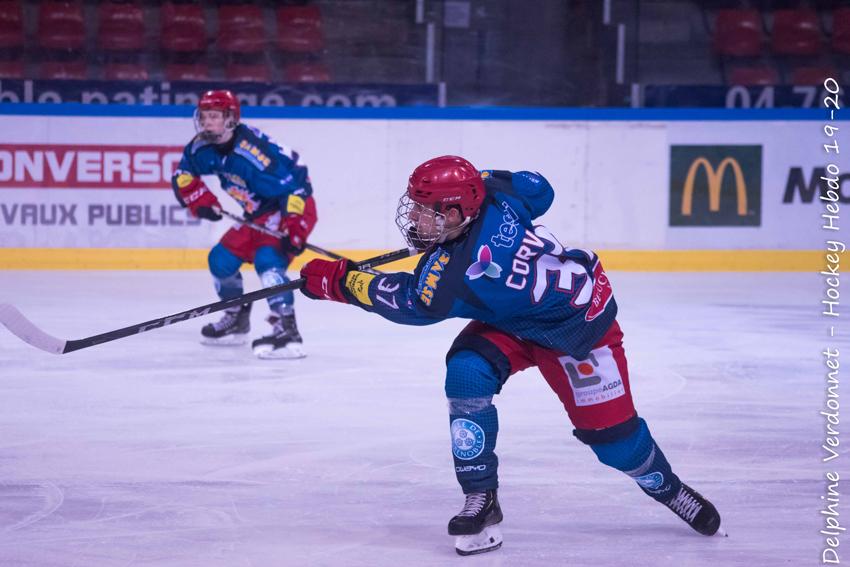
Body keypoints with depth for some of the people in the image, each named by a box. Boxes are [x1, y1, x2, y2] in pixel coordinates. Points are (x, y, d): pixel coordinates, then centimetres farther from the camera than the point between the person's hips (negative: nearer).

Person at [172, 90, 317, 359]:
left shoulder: (254, 150, -31)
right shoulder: (202, 147, -7)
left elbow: (295, 185, -31)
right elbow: (183, 176, 10)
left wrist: (294, 229, -37)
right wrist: (201, 200, -7)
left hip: (291, 209, -9)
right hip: (257, 215, 9)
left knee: (267, 258, -30)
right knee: (221, 259, 9)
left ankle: (287, 331, -36)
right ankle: (237, 320, 30)